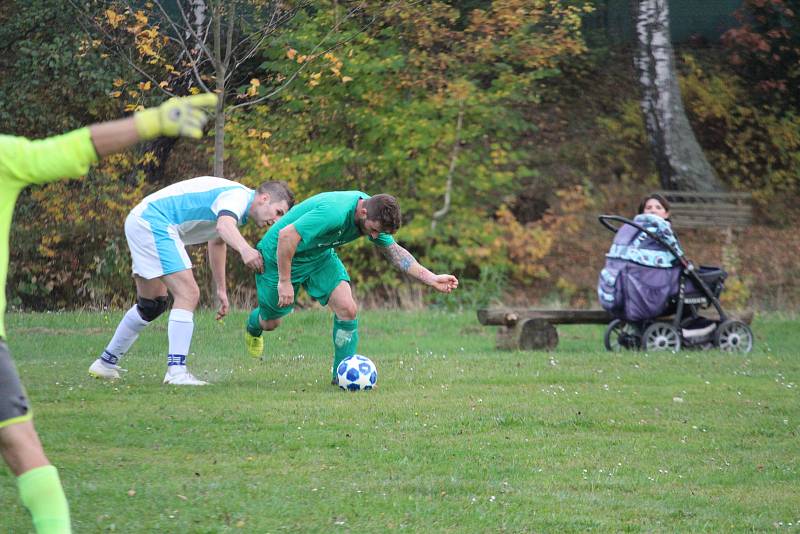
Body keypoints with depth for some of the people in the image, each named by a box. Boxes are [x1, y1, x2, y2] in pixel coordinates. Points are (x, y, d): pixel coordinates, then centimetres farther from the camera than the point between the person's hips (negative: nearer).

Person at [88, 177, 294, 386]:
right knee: (188, 294, -16)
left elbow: (217, 241, 37)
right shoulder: (239, 196, -12)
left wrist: (221, 290, 41)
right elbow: (224, 226, -36)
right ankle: (176, 371, -21)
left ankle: (106, 362, 31)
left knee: (151, 305, 20)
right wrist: (245, 249, -55)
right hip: (154, 222, -11)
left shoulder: (236, 197, 19)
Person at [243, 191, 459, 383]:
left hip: (320, 256, 6)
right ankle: (253, 326, 49)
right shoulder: (334, 213, -40)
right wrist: (284, 282, -33)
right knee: (270, 323, 11)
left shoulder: (375, 215, -13)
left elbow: (394, 251, 2)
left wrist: (431, 279, -5)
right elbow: (287, 235, -38)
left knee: (347, 309, -13)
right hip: (280, 255, -6)